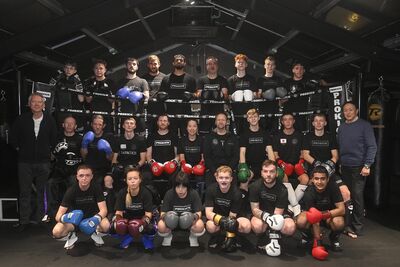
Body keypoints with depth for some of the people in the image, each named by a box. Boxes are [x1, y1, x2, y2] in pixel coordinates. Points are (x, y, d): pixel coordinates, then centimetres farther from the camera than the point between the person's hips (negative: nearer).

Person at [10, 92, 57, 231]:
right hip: (25, 162, 0)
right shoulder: (21, 119, -2)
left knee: (42, 192, 9)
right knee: (24, 192, 6)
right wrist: (19, 149, 6)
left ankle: (41, 219, 23)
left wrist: (49, 151, 6)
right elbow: (13, 137, 9)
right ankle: (24, 221, 16)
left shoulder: (49, 120, 0)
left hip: (43, 161, 0)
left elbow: (54, 138, 10)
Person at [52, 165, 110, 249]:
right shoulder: (71, 191, -17)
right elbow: (58, 215, -19)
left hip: (92, 216, 0)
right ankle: (71, 236, 7)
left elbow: (103, 209, -22)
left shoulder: (96, 188, -17)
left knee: (106, 226, -32)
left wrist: (96, 218, -43)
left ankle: (96, 234, 4)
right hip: (75, 218, 1)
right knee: (56, 232, -28)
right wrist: (63, 218, -43)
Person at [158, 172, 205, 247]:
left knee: (199, 226, -34)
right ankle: (168, 236, 7)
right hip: (172, 221, 1)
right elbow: (163, 213, -13)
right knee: (161, 226, -32)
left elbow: (198, 212, -14)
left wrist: (196, 216, -38)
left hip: (188, 221, 0)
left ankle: (193, 237, 4)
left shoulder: (194, 194, -17)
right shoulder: (169, 194, -16)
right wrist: (164, 216, -37)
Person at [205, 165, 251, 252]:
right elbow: (208, 213, -21)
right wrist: (222, 220, -41)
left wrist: (229, 238, -23)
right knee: (210, 226, -35)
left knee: (247, 226, -30)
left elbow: (232, 216, -18)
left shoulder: (236, 193, -20)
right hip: (216, 217, 0)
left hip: (233, 217, 1)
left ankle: (232, 237, 4)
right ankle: (216, 236, 2)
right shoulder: (211, 189, -18)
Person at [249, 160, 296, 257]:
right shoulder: (255, 186, -15)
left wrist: (274, 239, -30)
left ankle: (274, 239, 3)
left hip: (278, 214, 0)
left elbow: (277, 213, -23)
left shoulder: (282, 190, -19)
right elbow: (254, 209, -15)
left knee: (291, 228, -31)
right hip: (260, 214, 0)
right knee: (257, 226, -35)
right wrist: (266, 217, -39)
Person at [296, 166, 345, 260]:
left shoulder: (333, 187, -23)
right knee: (301, 222, -32)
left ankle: (334, 238, 2)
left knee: (339, 223, -34)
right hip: (316, 214, -1)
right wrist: (318, 243, -35)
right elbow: (314, 221, -29)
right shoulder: (309, 192, -27)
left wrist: (324, 214, -40)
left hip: (332, 214, 1)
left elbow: (342, 209, -24)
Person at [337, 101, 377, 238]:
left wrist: (367, 165, -14)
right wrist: (339, 163, 10)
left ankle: (356, 227, 6)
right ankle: (344, 223, 18)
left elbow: (372, 146, -8)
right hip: (344, 167, 5)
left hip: (359, 167, -5)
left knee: (357, 196, -5)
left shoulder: (364, 125, -4)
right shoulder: (341, 128, 12)